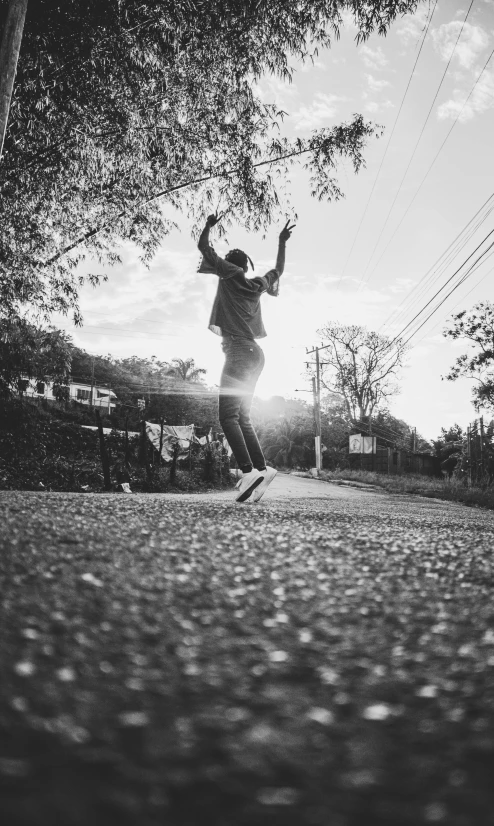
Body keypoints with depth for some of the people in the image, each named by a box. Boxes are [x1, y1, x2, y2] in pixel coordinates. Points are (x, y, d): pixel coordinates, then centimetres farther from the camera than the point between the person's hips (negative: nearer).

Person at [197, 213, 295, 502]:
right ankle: (261, 468, 1)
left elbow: (203, 246, 10)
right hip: (254, 353, 8)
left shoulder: (230, 273, 2)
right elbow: (278, 271, 38)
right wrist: (282, 243, 44)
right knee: (242, 418, 10)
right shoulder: (257, 285, 18)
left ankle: (249, 471, -27)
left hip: (239, 352, -8)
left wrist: (209, 225, 27)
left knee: (228, 415, -14)